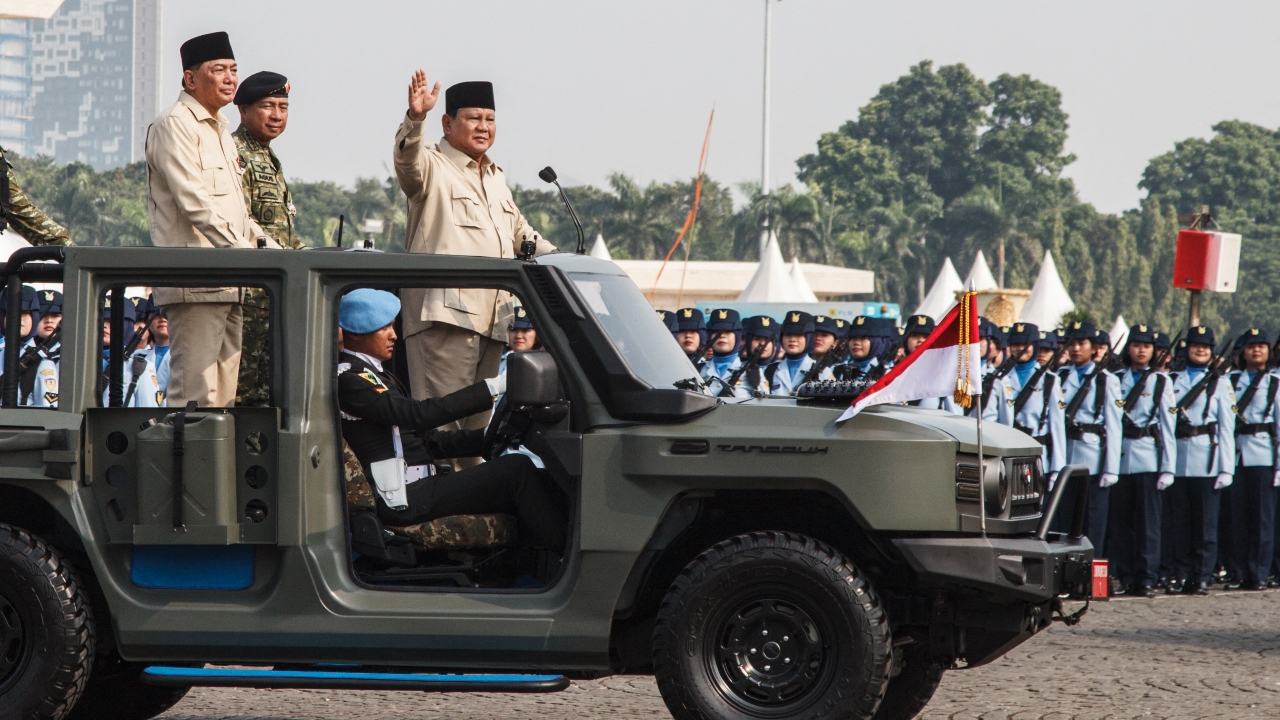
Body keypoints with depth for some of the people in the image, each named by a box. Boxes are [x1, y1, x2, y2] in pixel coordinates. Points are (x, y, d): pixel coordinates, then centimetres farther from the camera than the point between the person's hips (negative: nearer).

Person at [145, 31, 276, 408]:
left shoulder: (219, 130, 24)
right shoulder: (174, 126, -6)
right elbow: (195, 202, -17)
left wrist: (275, 252, 14)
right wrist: (247, 253, -21)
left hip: (227, 283, 10)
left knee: (223, 395, 5)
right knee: (193, 389, -14)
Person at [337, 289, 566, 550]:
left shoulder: (377, 377, 24)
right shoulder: (348, 379, -9)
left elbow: (427, 440, 19)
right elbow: (416, 415, -22)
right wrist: (491, 387, -23)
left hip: (419, 488, 10)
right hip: (403, 499, -10)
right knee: (517, 469, -17)